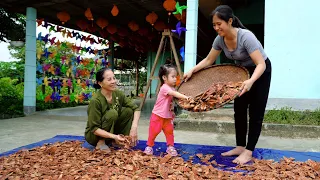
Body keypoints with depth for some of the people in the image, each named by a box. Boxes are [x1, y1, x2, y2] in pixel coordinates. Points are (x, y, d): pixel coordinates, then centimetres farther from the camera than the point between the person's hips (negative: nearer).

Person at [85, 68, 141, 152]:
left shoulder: (118, 94, -10)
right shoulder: (95, 101, -26)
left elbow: (136, 109, -9)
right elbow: (94, 129, -25)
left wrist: (134, 127, -25)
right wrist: (114, 136, -36)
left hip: (111, 130, 6)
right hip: (94, 135, -6)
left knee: (129, 110, -12)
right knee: (112, 113, -30)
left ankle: (123, 140, -4)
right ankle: (101, 143, -14)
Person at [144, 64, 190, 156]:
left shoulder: (172, 88, 5)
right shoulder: (164, 88, -22)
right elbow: (175, 94, -39)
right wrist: (185, 97, -49)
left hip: (168, 116, 7)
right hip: (158, 115, -7)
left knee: (169, 131, 7)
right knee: (154, 131, 2)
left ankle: (170, 147, 19)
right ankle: (149, 146, 19)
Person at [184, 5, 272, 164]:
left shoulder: (246, 37, -35)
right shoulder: (220, 39, -15)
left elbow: (261, 64, -38)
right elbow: (208, 60, -3)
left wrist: (251, 81, -55)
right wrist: (192, 71, -15)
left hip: (260, 71, -7)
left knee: (255, 112, -5)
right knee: (239, 110, 9)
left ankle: (248, 152, 2)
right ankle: (240, 147, 20)